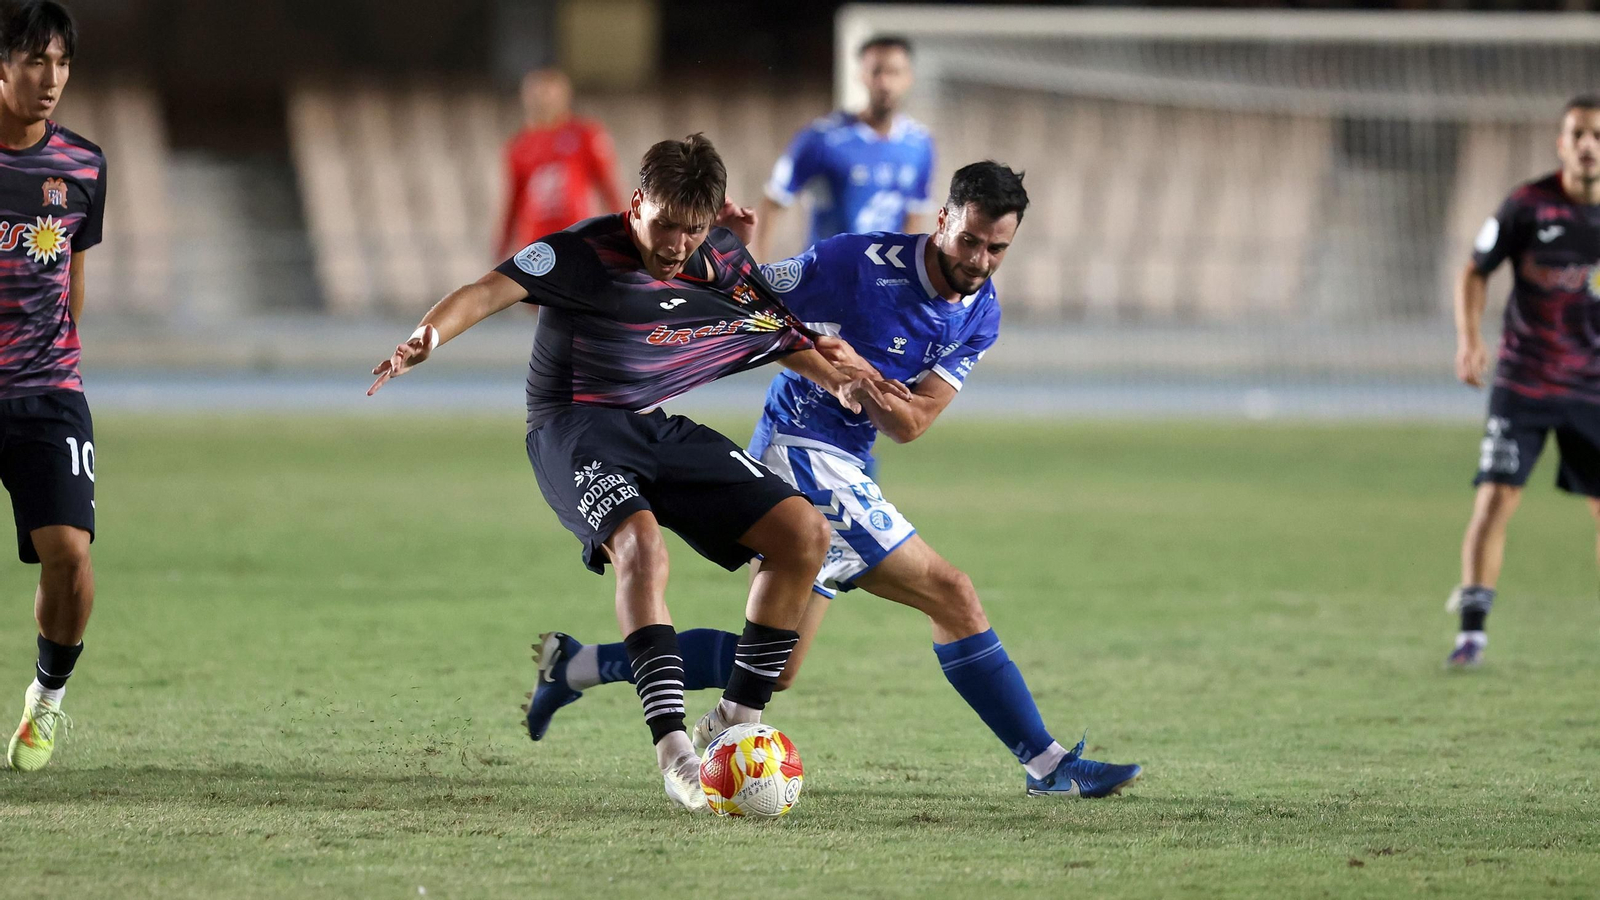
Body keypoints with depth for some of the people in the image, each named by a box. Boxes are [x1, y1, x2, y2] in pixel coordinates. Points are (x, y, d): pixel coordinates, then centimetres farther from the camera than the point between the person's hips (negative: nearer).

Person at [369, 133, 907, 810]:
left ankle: (741, 719, 3)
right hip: (574, 426, -7)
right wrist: (428, 336, -43)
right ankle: (672, 748, -40)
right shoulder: (586, 252, -14)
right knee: (641, 544, -36)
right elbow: (490, 291, -24)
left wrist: (838, 382, -2)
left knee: (805, 533, -6)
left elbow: (783, 337, 17)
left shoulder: (722, 263, 3)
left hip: (661, 429, 7)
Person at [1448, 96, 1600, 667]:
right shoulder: (1527, 205, -7)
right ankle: (1473, 629, -8)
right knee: (1495, 497, -13)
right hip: (1523, 380, -2)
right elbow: (1475, 272, 1)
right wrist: (1468, 338, -12)